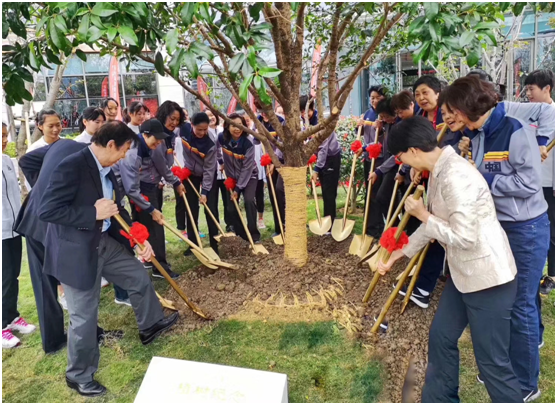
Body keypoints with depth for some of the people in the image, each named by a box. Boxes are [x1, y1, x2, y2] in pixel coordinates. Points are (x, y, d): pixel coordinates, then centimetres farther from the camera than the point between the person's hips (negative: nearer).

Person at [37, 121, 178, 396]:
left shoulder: (106, 169, 3)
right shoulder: (72, 166, -24)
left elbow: (117, 210, 10)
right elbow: (46, 211, -27)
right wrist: (94, 213, -26)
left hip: (103, 243, 9)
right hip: (75, 251, -8)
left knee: (139, 277, 19)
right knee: (84, 316, 5)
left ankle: (150, 325, 45)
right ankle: (79, 376, 29)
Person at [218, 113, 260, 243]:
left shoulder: (248, 144, -27)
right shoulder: (222, 138, -18)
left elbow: (246, 168, -24)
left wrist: (238, 189, -22)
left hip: (249, 175, -3)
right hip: (232, 176, 4)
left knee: (249, 200, -24)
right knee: (231, 208, 0)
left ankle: (254, 235, -13)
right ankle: (241, 235, 18)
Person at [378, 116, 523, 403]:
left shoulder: (456, 176, -26)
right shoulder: (438, 172, 5)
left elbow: (465, 238, -28)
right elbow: (434, 224, 15)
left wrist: (422, 215, -15)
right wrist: (398, 254, 18)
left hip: (489, 278, -10)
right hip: (463, 274, 10)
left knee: (492, 361, 3)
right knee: (441, 337, 20)